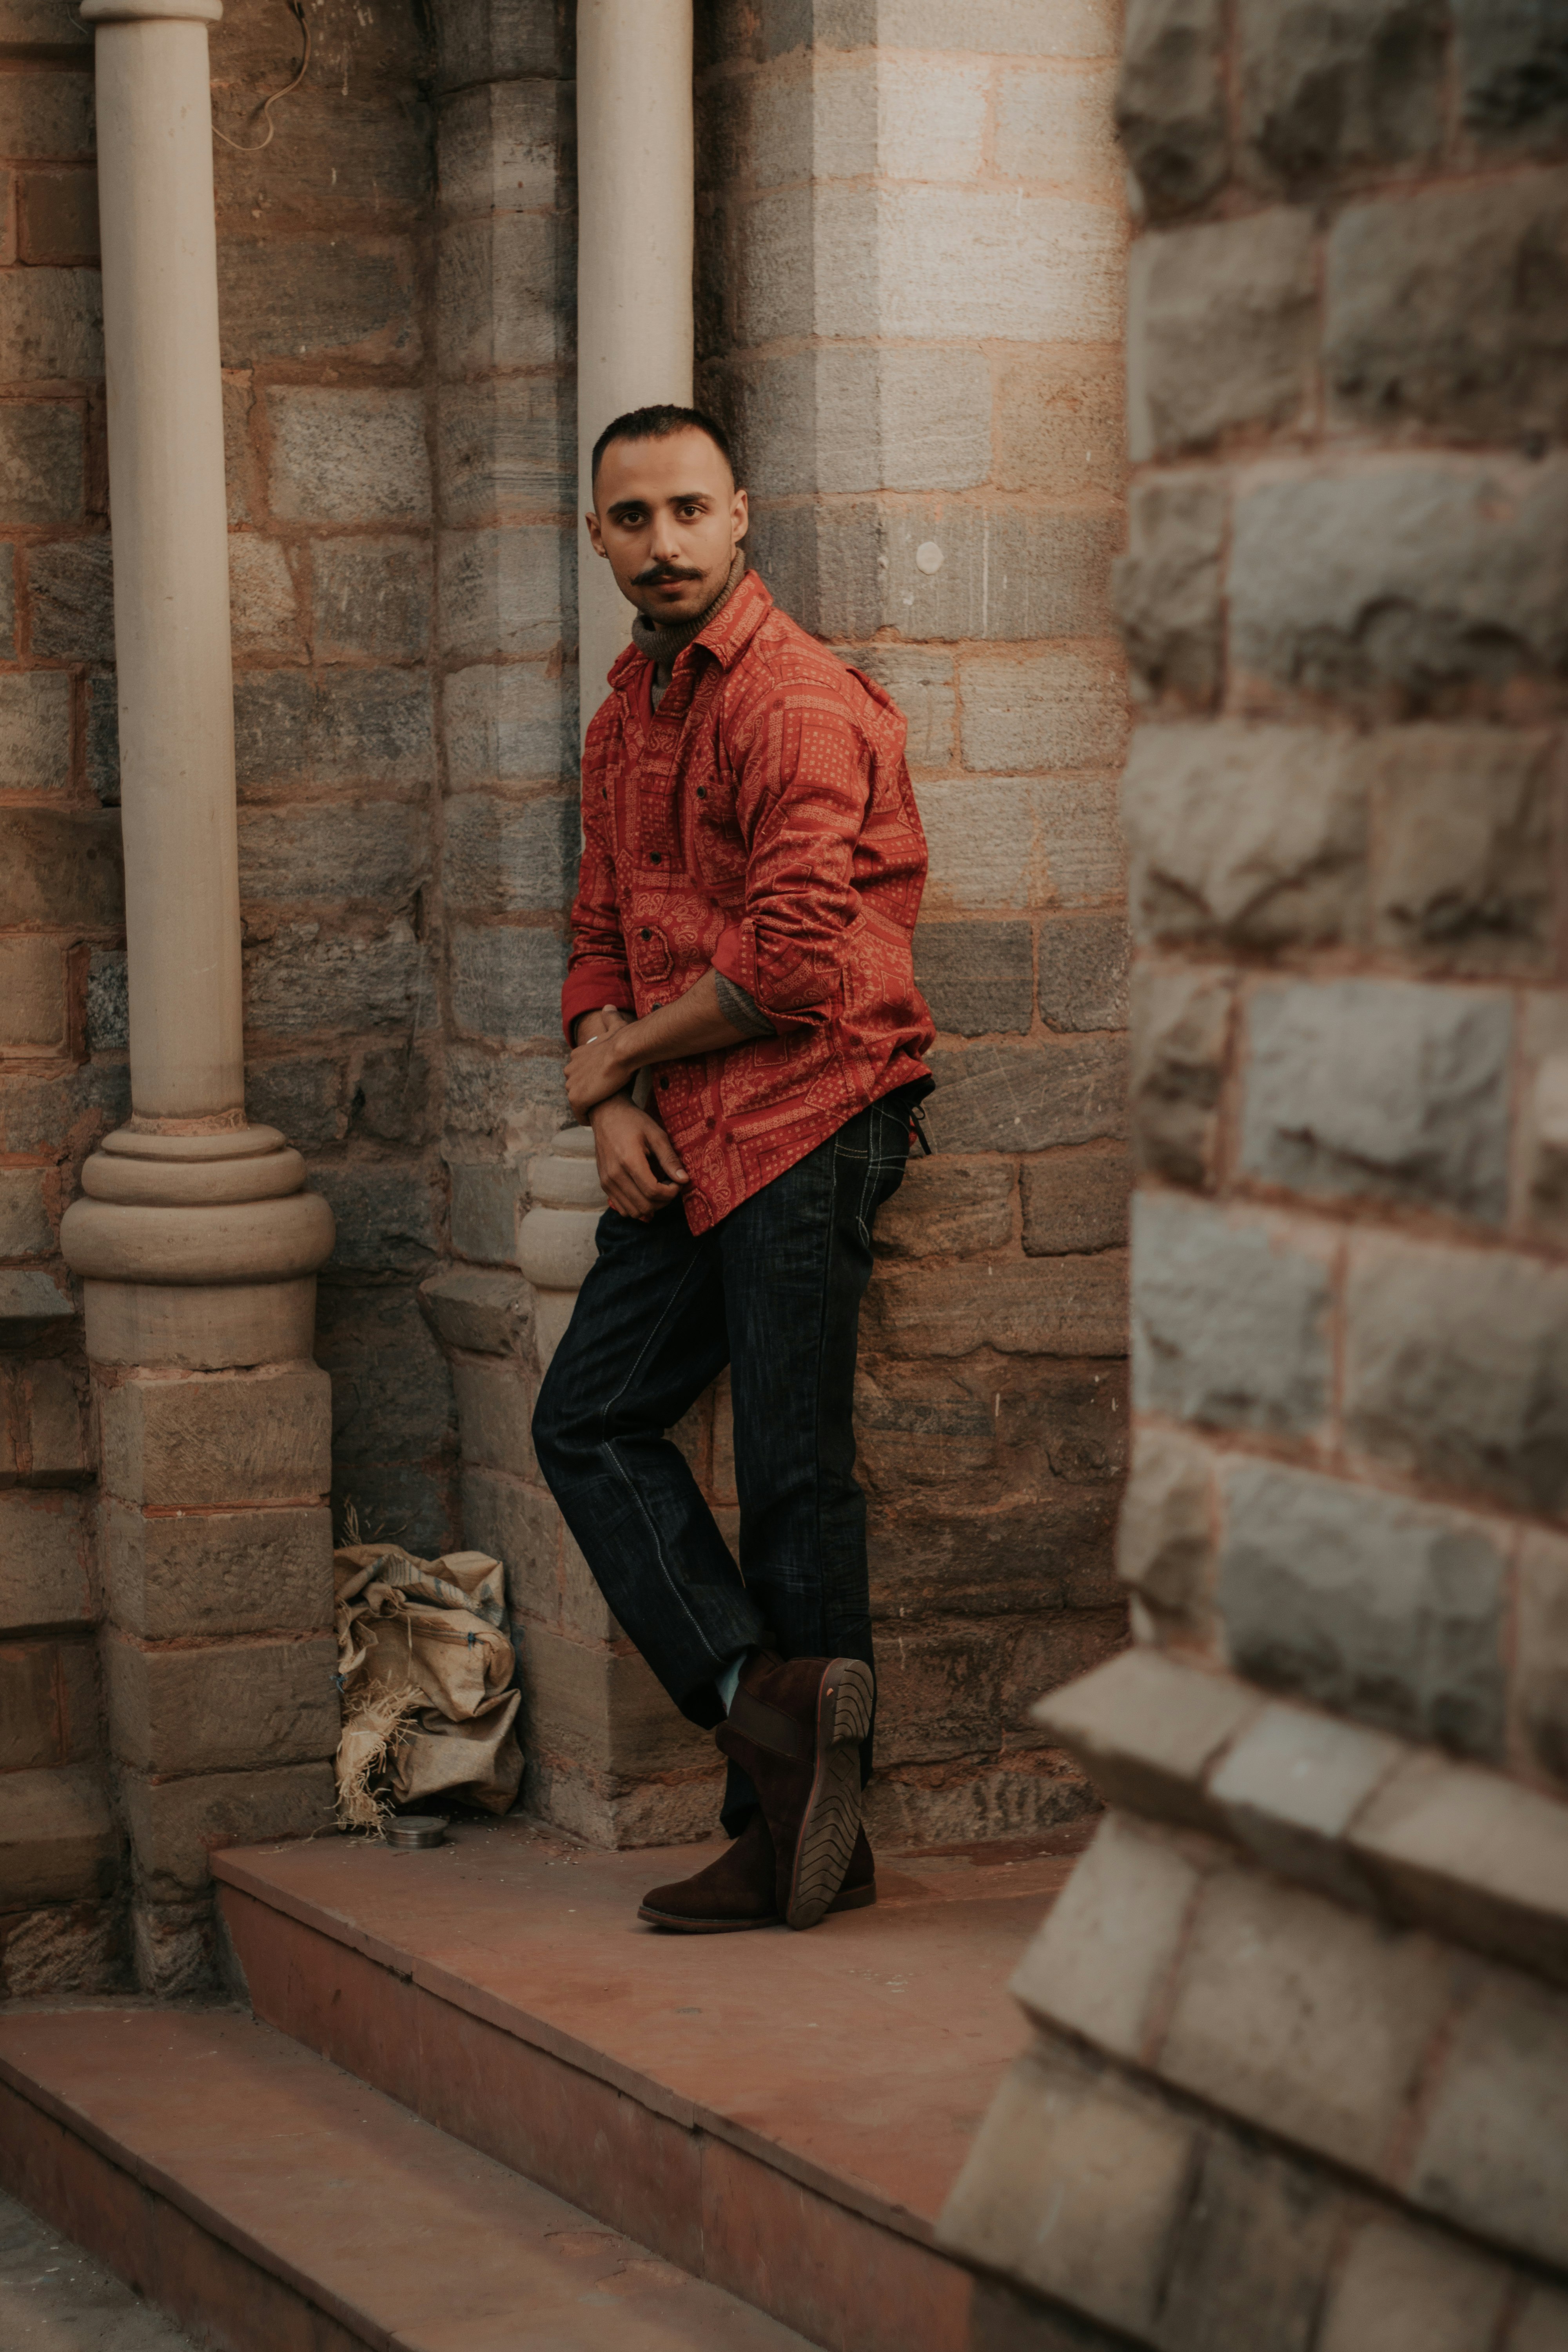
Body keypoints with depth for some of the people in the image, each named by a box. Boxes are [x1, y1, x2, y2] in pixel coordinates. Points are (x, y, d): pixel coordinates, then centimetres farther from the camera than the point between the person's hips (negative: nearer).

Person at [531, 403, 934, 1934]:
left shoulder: (796, 703, -13)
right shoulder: (624, 719, 16)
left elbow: (794, 964, -20)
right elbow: (603, 934, 19)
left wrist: (621, 1055, -6)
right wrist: (610, 1103, 0)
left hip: (803, 1124, -9)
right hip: (683, 1147, 9)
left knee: (791, 1475, -5)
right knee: (589, 1421, 5)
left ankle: (810, 1832, 2)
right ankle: (768, 1705, 2)